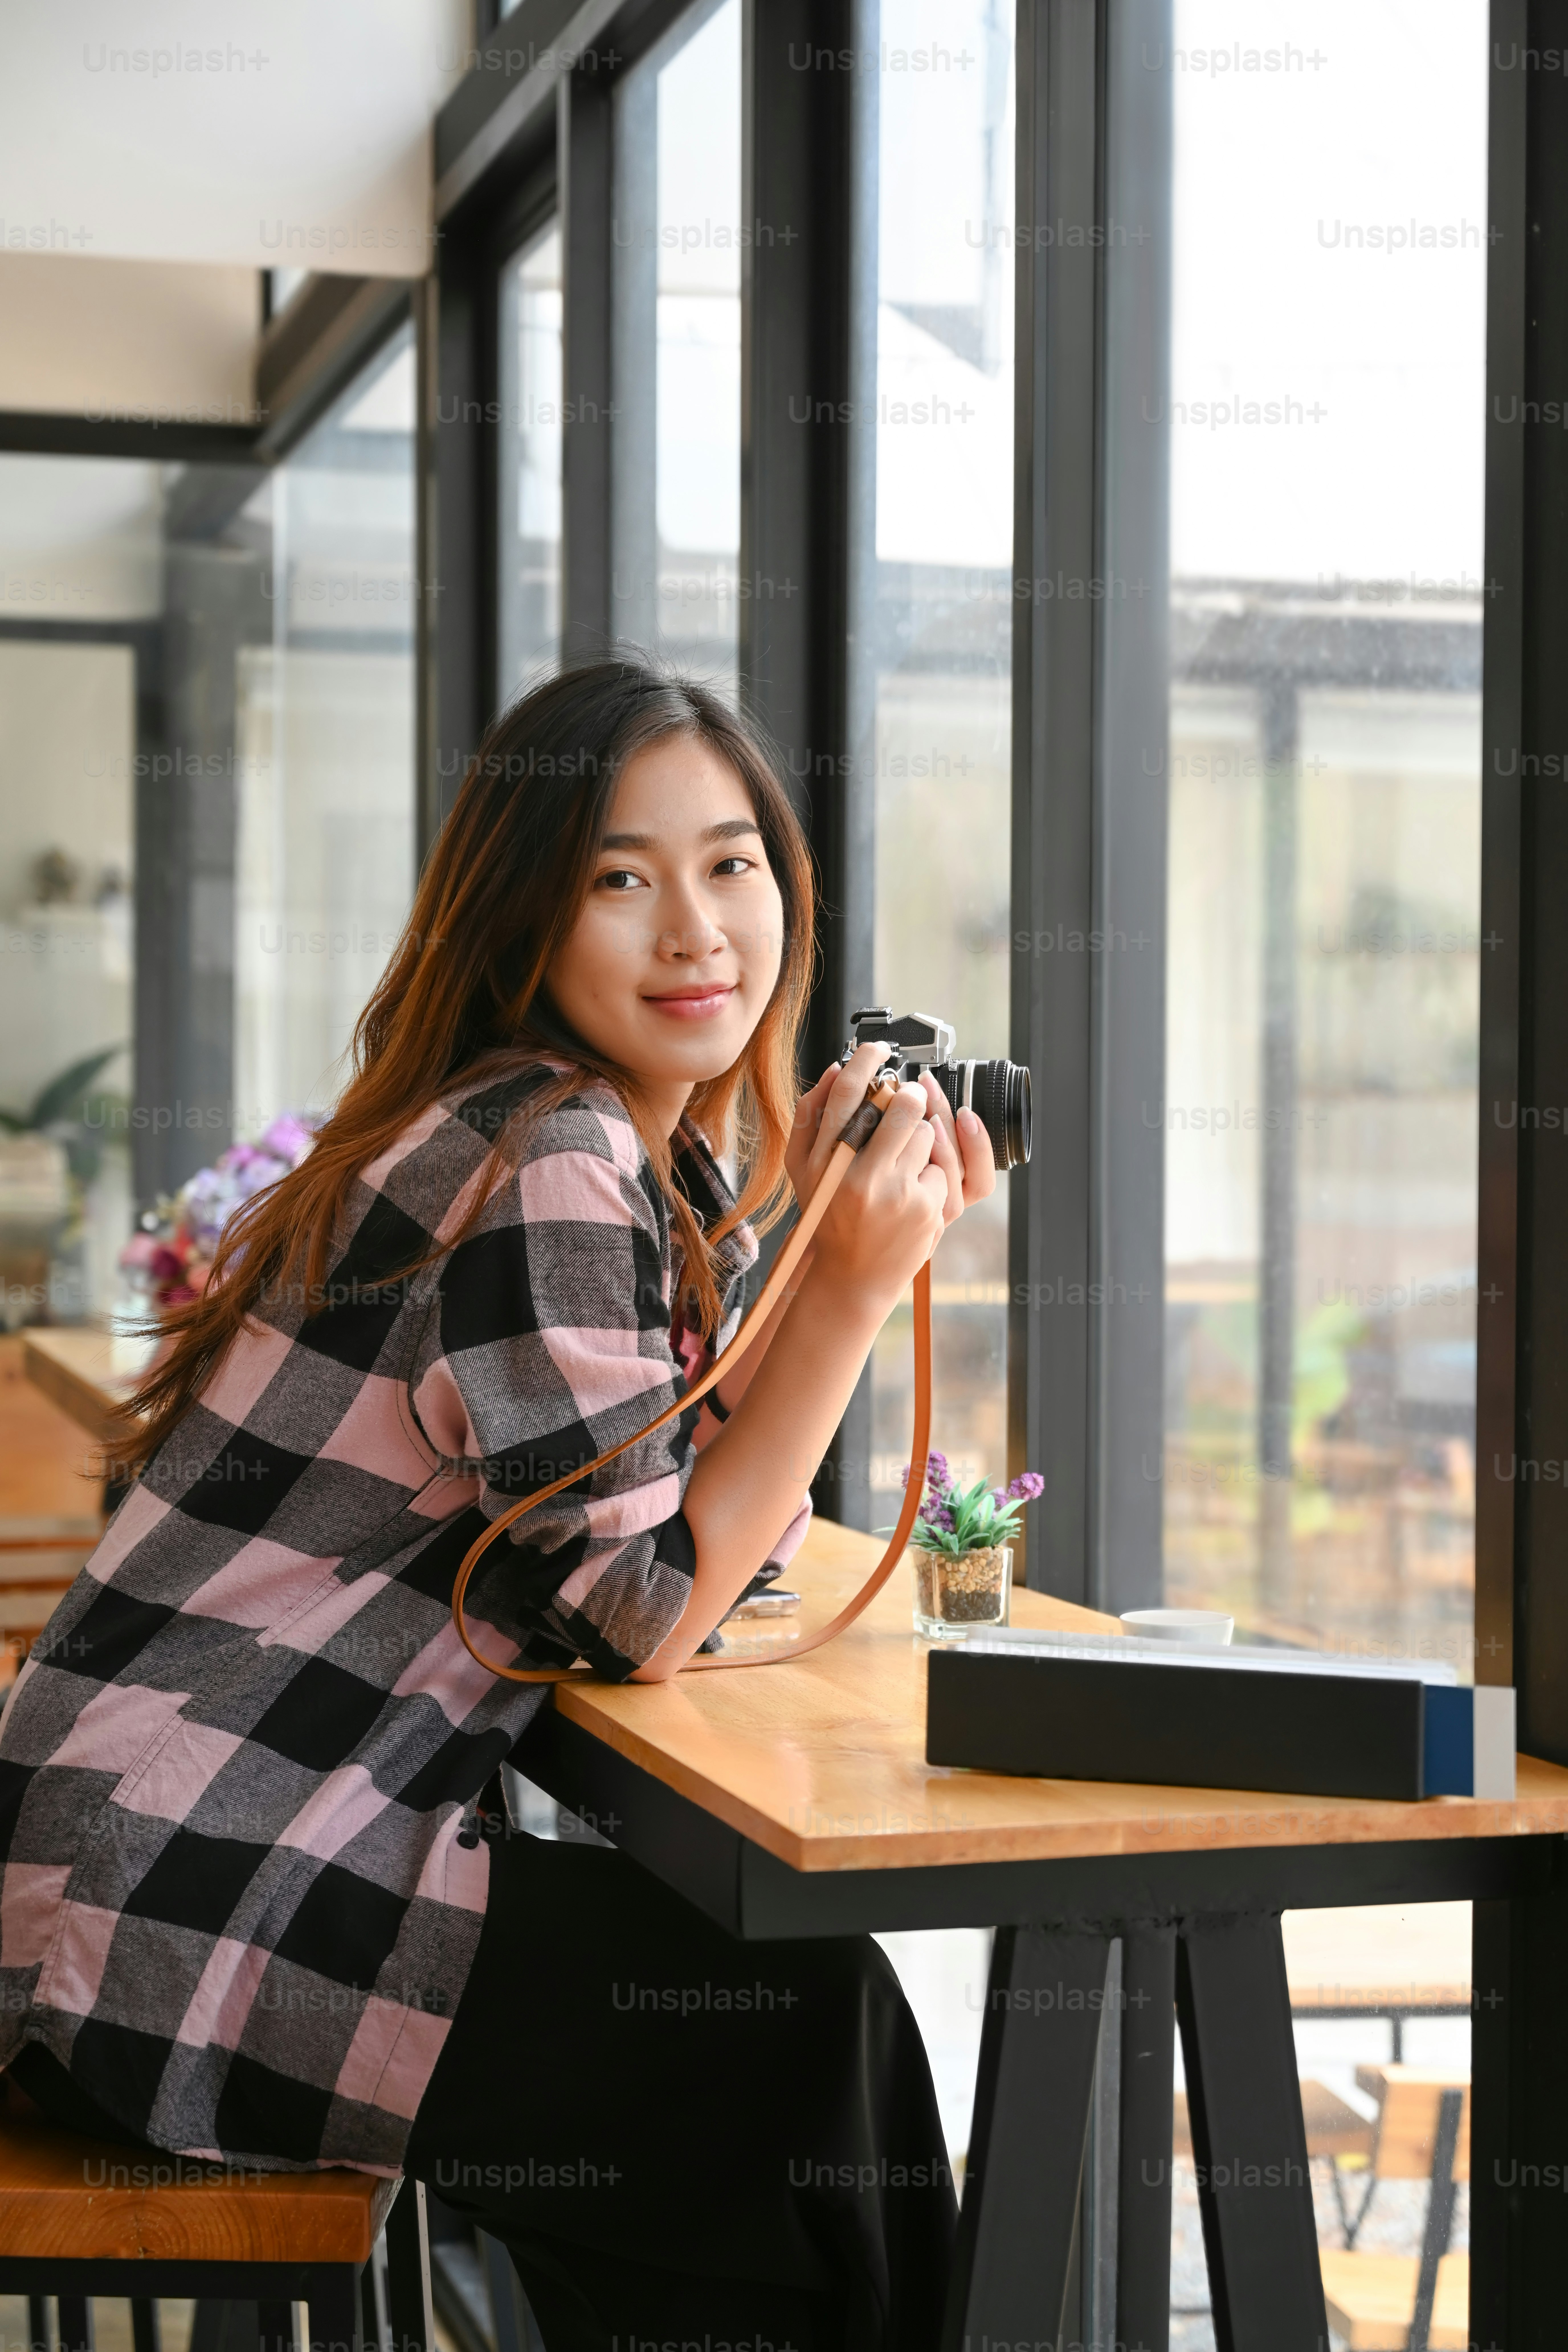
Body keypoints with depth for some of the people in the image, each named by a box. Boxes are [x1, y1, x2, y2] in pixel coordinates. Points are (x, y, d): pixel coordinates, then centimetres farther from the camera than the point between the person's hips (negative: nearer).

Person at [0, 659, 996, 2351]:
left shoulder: (656, 1159, 11)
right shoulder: (546, 1171, -19)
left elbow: (720, 1524, 8)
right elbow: (649, 1617, -19)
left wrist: (801, 1219, 2)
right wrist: (848, 1290, -21)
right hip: (180, 1913, -9)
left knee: (789, 1970, 13)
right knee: (794, 2031, -4)